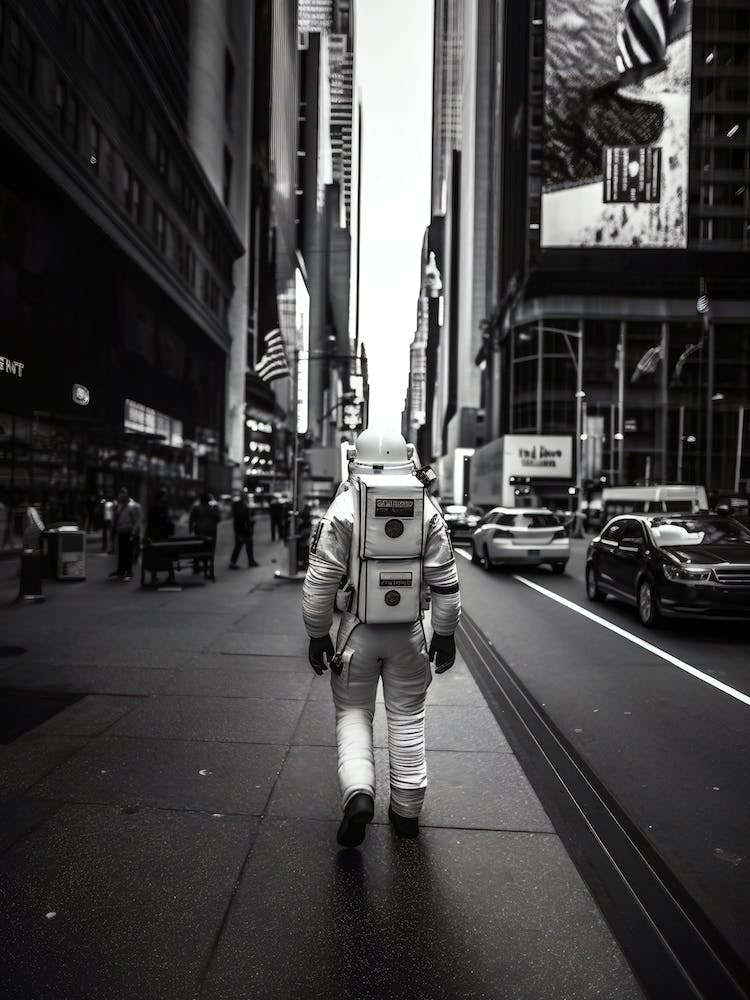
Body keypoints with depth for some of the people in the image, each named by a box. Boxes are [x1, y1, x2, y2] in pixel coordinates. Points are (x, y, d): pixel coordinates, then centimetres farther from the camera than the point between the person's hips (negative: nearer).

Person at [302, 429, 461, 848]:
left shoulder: (344, 508, -9)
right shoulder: (428, 510, -2)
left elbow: (321, 580, -9)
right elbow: (445, 580, -1)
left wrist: (318, 634, 1)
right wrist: (445, 633, 9)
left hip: (358, 631, -2)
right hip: (410, 632, 2)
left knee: (353, 714, 14)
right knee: (408, 719, 15)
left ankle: (359, 793, -4)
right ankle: (407, 811, 26)